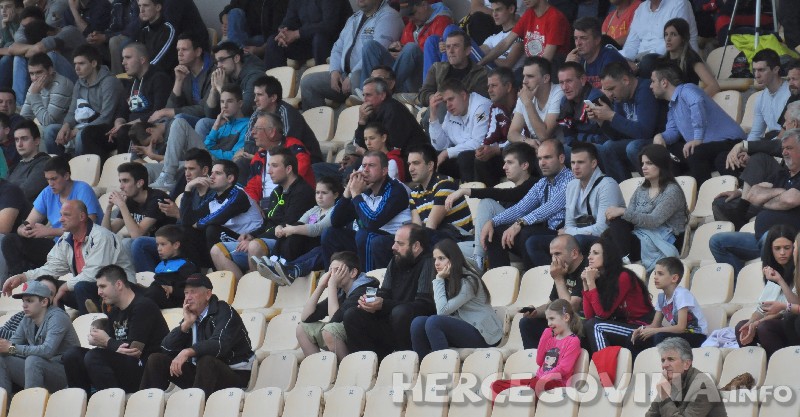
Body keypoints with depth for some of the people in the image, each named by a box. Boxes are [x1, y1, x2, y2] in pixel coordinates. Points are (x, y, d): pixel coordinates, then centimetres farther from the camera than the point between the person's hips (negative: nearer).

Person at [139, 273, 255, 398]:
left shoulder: (224, 312, -12)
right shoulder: (191, 316, 9)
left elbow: (220, 345, -30)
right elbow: (166, 348, 2)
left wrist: (188, 352, -40)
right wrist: (186, 324, -9)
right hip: (200, 373, 7)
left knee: (206, 361, -39)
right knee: (156, 360, -1)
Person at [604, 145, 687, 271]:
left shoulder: (672, 191, -5)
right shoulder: (641, 190, 18)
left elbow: (654, 221, -17)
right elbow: (630, 217, 7)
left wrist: (622, 212, -22)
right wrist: (613, 214, -16)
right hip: (639, 239, 6)